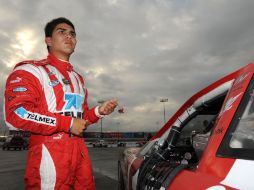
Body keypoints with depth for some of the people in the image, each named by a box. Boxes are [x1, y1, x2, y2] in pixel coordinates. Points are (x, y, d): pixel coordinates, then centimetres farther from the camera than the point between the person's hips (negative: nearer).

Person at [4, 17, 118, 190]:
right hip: (48, 156, -7)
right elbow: (16, 114, -18)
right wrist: (68, 124, -16)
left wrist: (98, 112, 3)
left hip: (80, 153, 7)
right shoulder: (31, 70, -4)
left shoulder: (78, 78, 19)